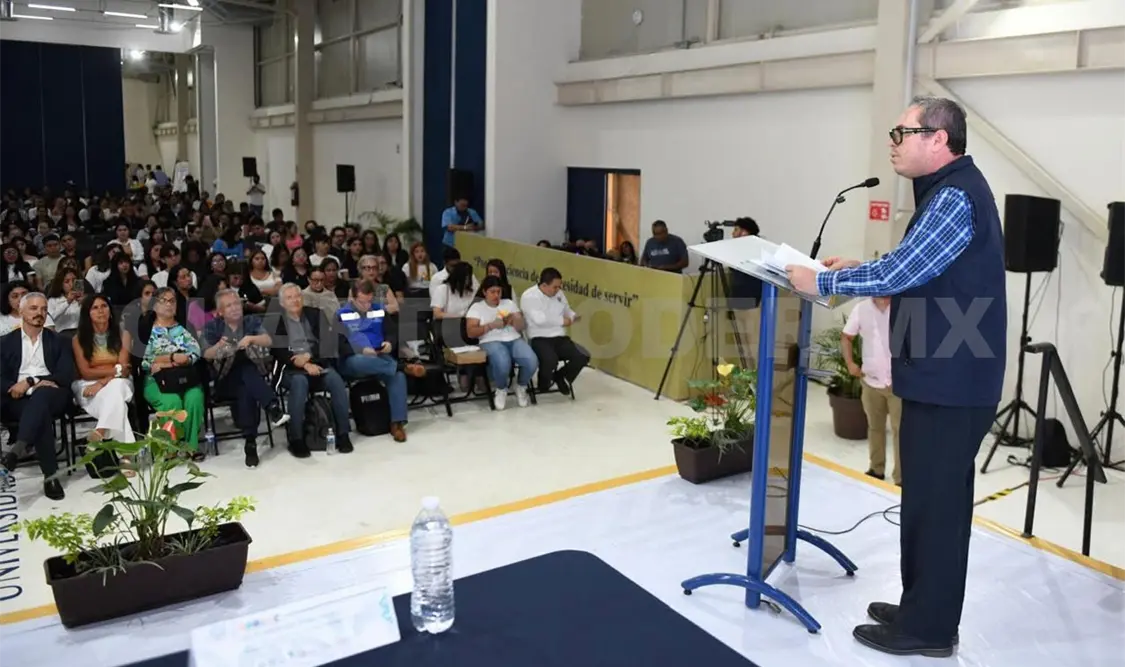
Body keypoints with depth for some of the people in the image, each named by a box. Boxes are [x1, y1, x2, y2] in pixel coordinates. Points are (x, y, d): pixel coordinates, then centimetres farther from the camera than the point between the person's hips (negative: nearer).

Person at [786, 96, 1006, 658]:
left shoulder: (955, 197, -17)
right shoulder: (949, 190, 16)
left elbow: (900, 273, -22)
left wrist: (822, 281, -11)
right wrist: (858, 270, 10)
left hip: (950, 381, -10)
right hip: (943, 375, 10)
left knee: (934, 503, 0)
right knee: (931, 499, 17)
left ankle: (927, 629, 12)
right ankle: (922, 609, 30)